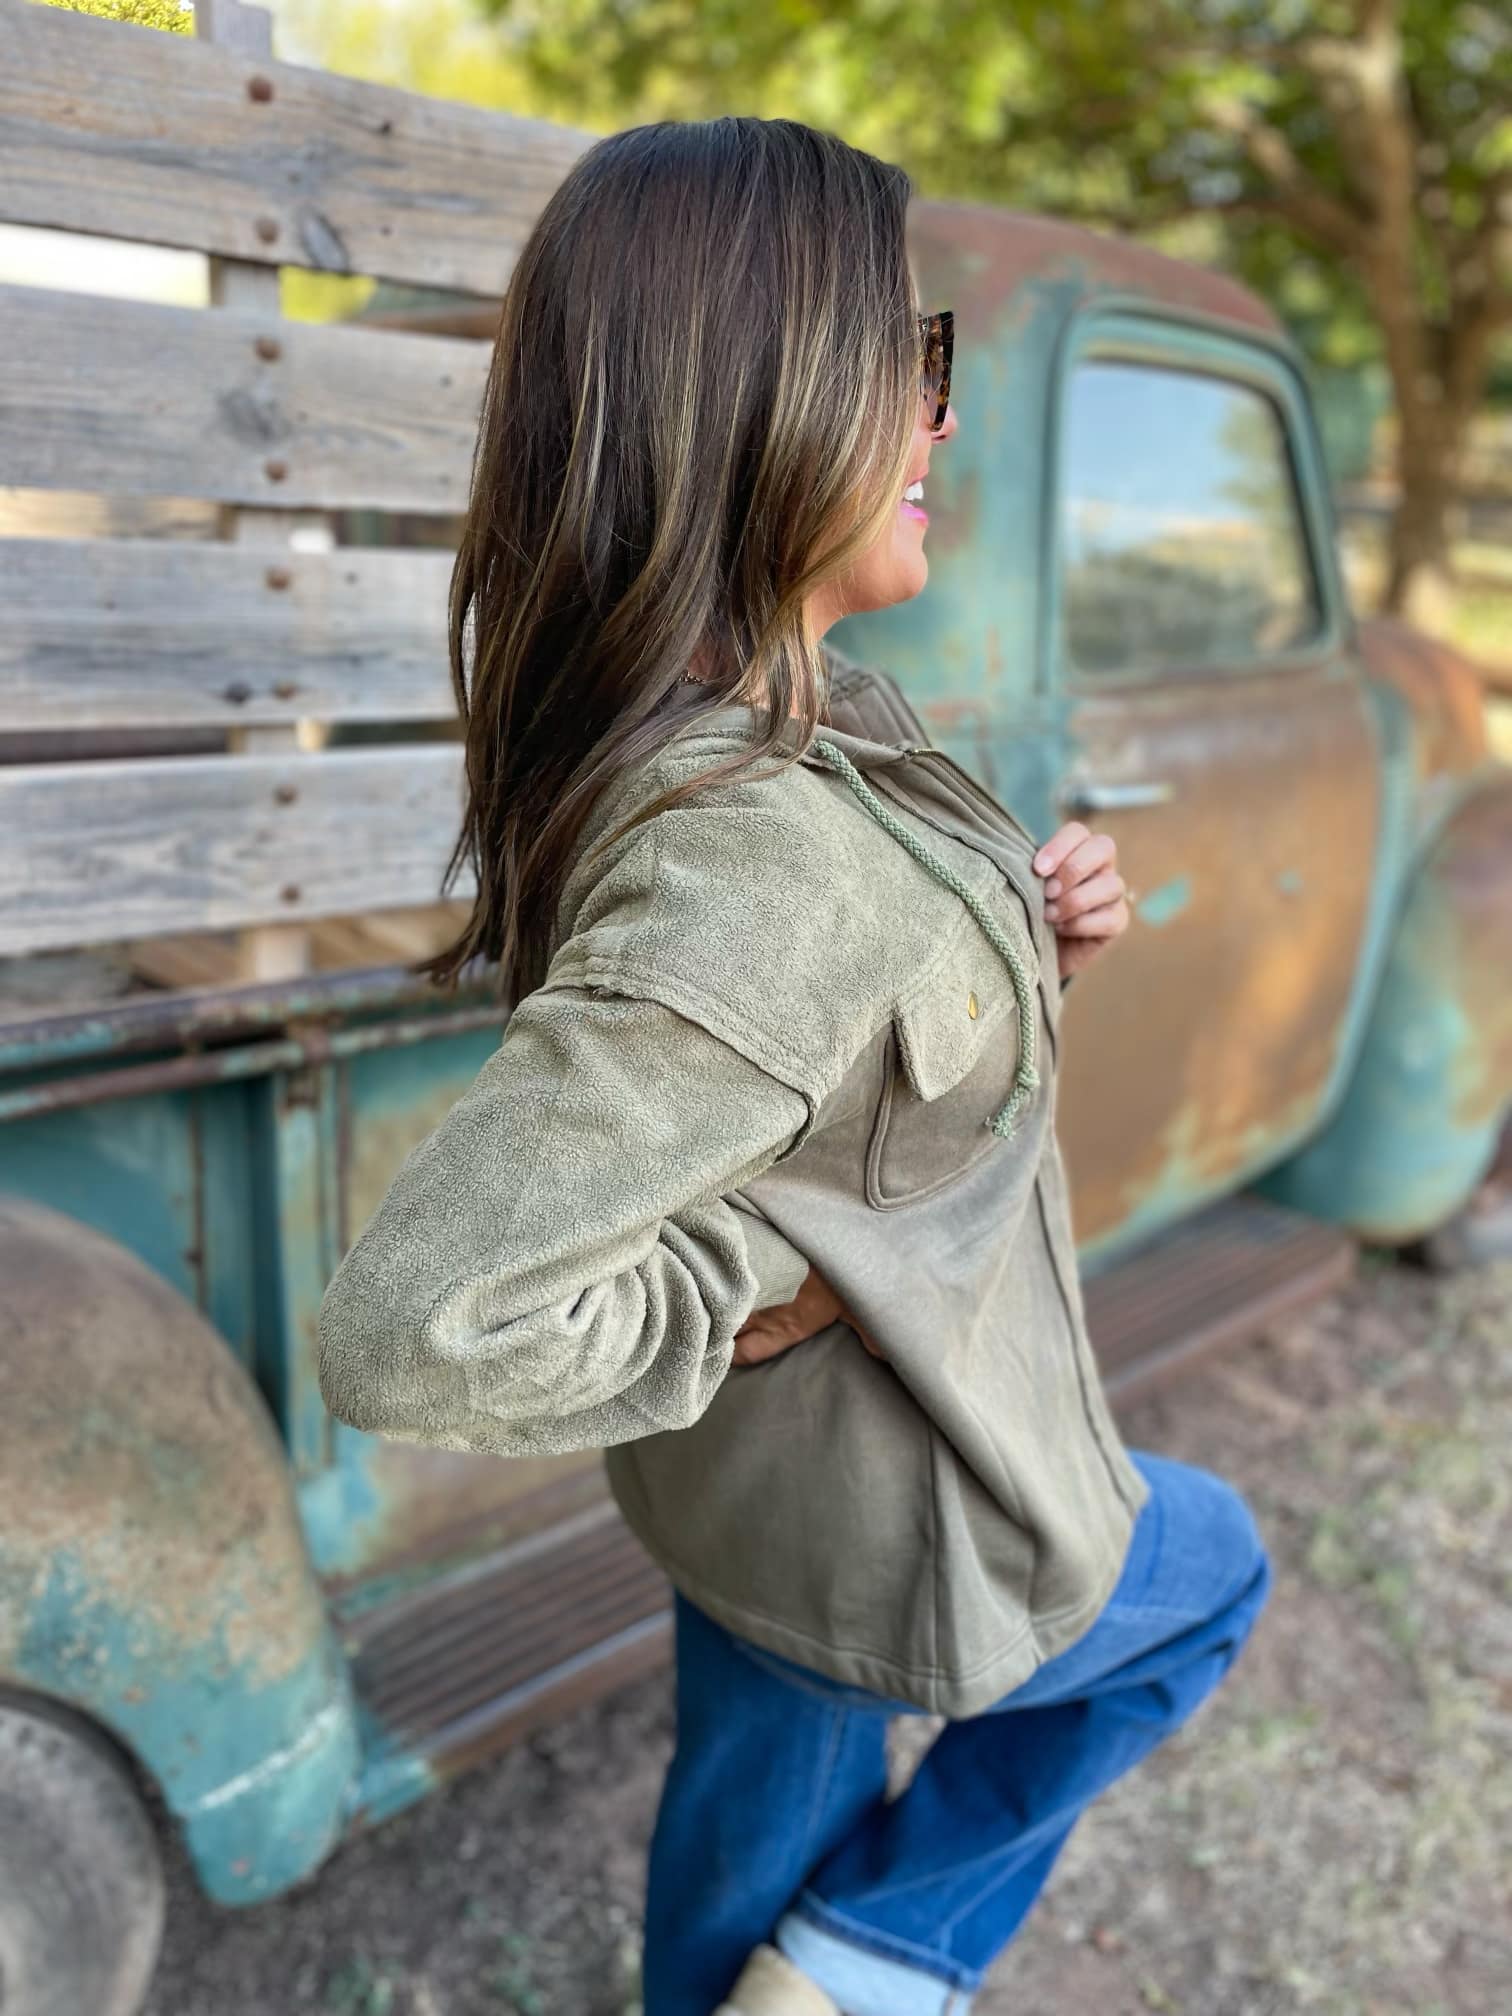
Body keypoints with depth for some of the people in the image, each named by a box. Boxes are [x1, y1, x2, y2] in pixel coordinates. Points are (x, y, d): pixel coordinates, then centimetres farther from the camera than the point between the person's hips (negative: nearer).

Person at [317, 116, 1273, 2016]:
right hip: (893, 1532, -6)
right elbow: (413, 1334, -39)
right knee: (1213, 1566, 24)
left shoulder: (764, 728, -8)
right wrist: (767, 1286, -26)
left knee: (763, 1802, 29)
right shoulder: (755, 854, -37)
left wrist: (1028, 924, -8)